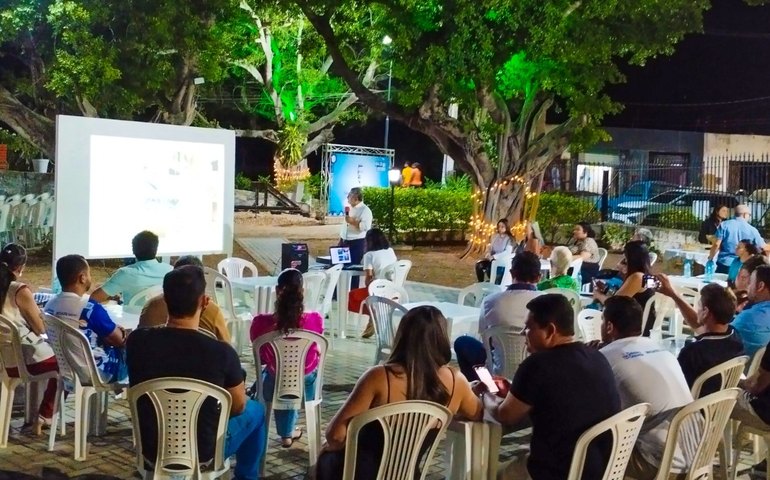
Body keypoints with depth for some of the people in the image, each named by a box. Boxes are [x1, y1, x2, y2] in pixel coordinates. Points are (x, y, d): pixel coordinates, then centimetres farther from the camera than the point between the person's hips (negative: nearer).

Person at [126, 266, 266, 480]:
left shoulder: (137, 341, -15)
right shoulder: (221, 352, -25)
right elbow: (238, 406, -5)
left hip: (151, 448, 3)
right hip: (203, 451, -3)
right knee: (255, 409, 24)